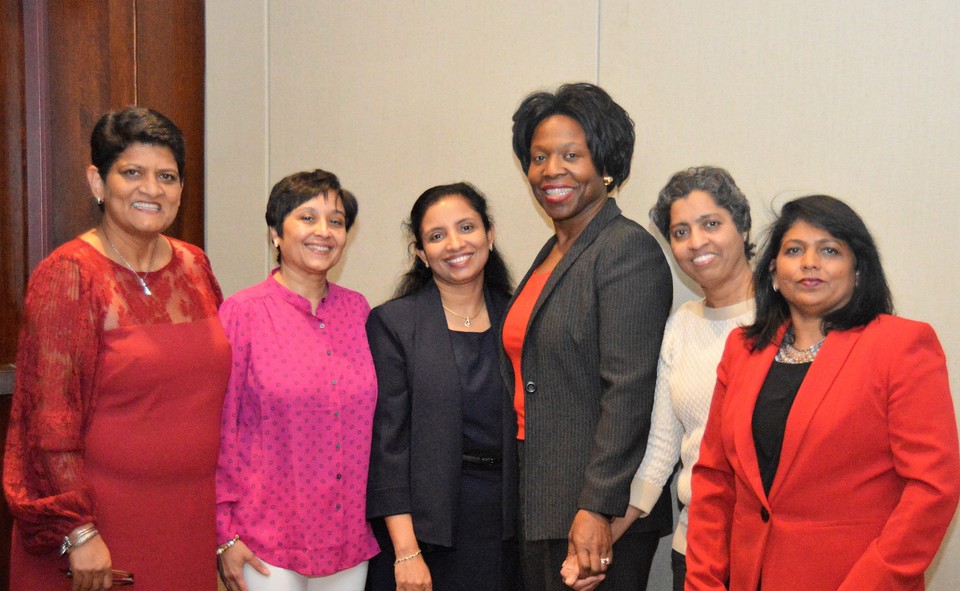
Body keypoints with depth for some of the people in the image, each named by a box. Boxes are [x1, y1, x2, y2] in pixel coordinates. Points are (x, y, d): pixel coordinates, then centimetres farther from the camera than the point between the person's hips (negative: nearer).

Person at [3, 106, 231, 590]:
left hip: (189, 515, 5)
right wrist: (78, 532, -17)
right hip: (101, 516, -5)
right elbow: (50, 420, -14)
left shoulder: (194, 266, 6)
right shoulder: (67, 276, -11)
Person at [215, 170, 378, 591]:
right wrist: (224, 534, -6)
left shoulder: (357, 310, 6)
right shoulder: (243, 312, -6)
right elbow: (218, 431, -5)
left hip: (350, 538, 4)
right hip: (265, 543, -4)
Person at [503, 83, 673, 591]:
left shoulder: (629, 249, -12)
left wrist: (597, 509, -22)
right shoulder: (551, 254, 14)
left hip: (597, 515, -8)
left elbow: (629, 394, -19)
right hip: (539, 509, 8)